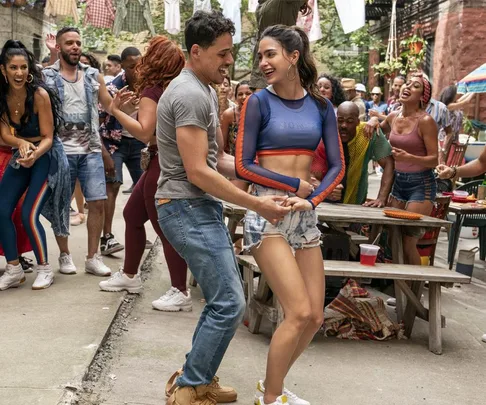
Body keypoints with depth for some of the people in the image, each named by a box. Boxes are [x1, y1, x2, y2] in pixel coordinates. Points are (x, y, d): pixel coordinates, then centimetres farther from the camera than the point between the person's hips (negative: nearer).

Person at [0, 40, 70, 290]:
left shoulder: (39, 94, -24)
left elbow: (47, 138, -20)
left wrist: (35, 154, -40)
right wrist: (21, 144, -33)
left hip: (47, 156, -5)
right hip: (20, 155, 6)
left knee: (29, 215, -13)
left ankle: (45, 269, 7)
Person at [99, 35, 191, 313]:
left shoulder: (153, 90, -15)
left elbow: (144, 132, -24)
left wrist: (116, 110, -20)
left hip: (163, 164, -10)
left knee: (165, 227, -4)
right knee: (132, 214, 19)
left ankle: (181, 292, 1)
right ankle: (130, 276, 31)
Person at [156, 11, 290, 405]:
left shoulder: (206, 90, 16)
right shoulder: (189, 94, -17)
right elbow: (197, 171, -21)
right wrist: (257, 204, -19)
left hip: (203, 208, 10)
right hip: (188, 209, -10)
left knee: (224, 298, 15)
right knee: (229, 304, -9)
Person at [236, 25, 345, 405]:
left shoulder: (320, 105, 6)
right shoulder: (259, 102, -4)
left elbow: (337, 166, 4)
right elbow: (243, 166, -8)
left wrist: (311, 200, -12)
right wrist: (294, 184, -10)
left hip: (306, 215, 5)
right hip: (267, 212, -5)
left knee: (314, 318, 4)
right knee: (299, 312, -14)